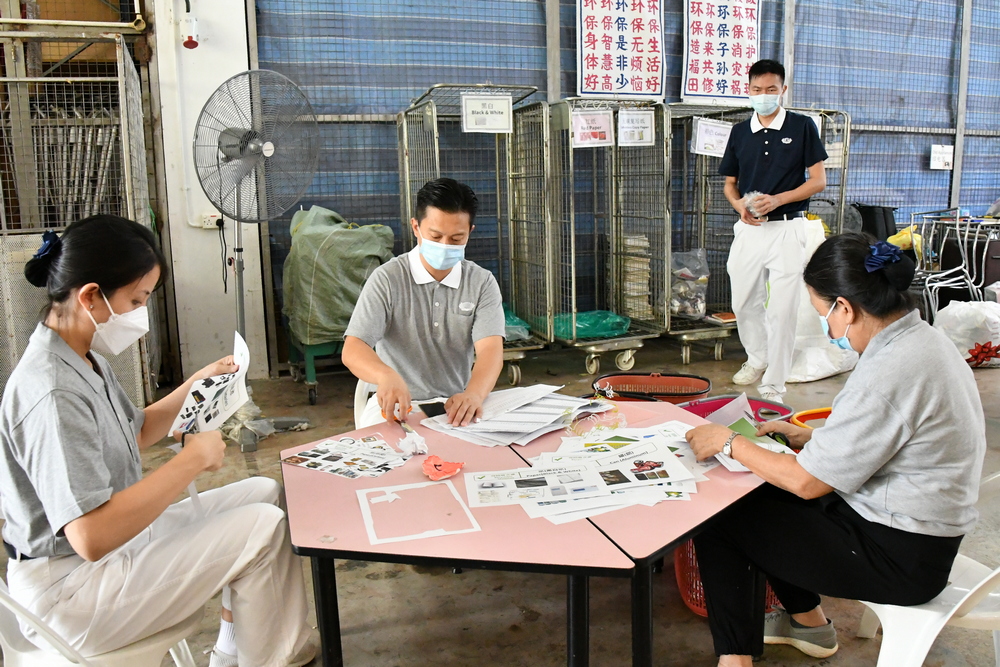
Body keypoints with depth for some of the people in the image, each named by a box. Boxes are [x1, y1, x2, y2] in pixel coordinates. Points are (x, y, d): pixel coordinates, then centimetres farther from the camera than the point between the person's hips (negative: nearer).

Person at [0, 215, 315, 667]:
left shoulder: (83, 359, 5)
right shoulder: (53, 392, -28)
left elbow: (134, 435, 19)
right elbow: (92, 537, -34)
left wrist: (195, 386, 6)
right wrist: (193, 458, -27)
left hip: (117, 534, 10)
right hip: (70, 590, -10)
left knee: (264, 493, 11)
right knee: (265, 527, -17)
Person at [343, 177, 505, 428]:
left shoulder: (482, 283, 2)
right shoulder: (387, 279, -4)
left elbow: (490, 349, -12)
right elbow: (352, 350, -14)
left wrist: (473, 394, -35)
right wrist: (387, 376, -37)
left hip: (458, 405, 2)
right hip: (398, 405, -2)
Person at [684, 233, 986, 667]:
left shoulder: (890, 372, -28)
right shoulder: (924, 339, 2)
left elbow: (807, 482, -22)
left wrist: (730, 443, -10)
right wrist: (811, 437, 11)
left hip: (898, 558, -10)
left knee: (716, 522, -4)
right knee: (762, 493, 20)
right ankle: (808, 620, 34)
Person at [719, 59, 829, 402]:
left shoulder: (802, 127, 0)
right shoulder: (740, 132, 10)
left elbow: (818, 181, -1)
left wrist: (777, 199, -16)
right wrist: (740, 205, -6)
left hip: (787, 229, -4)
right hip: (748, 229, 4)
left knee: (781, 310, -6)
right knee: (744, 303, 13)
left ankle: (773, 386, 2)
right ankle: (757, 358, 38)